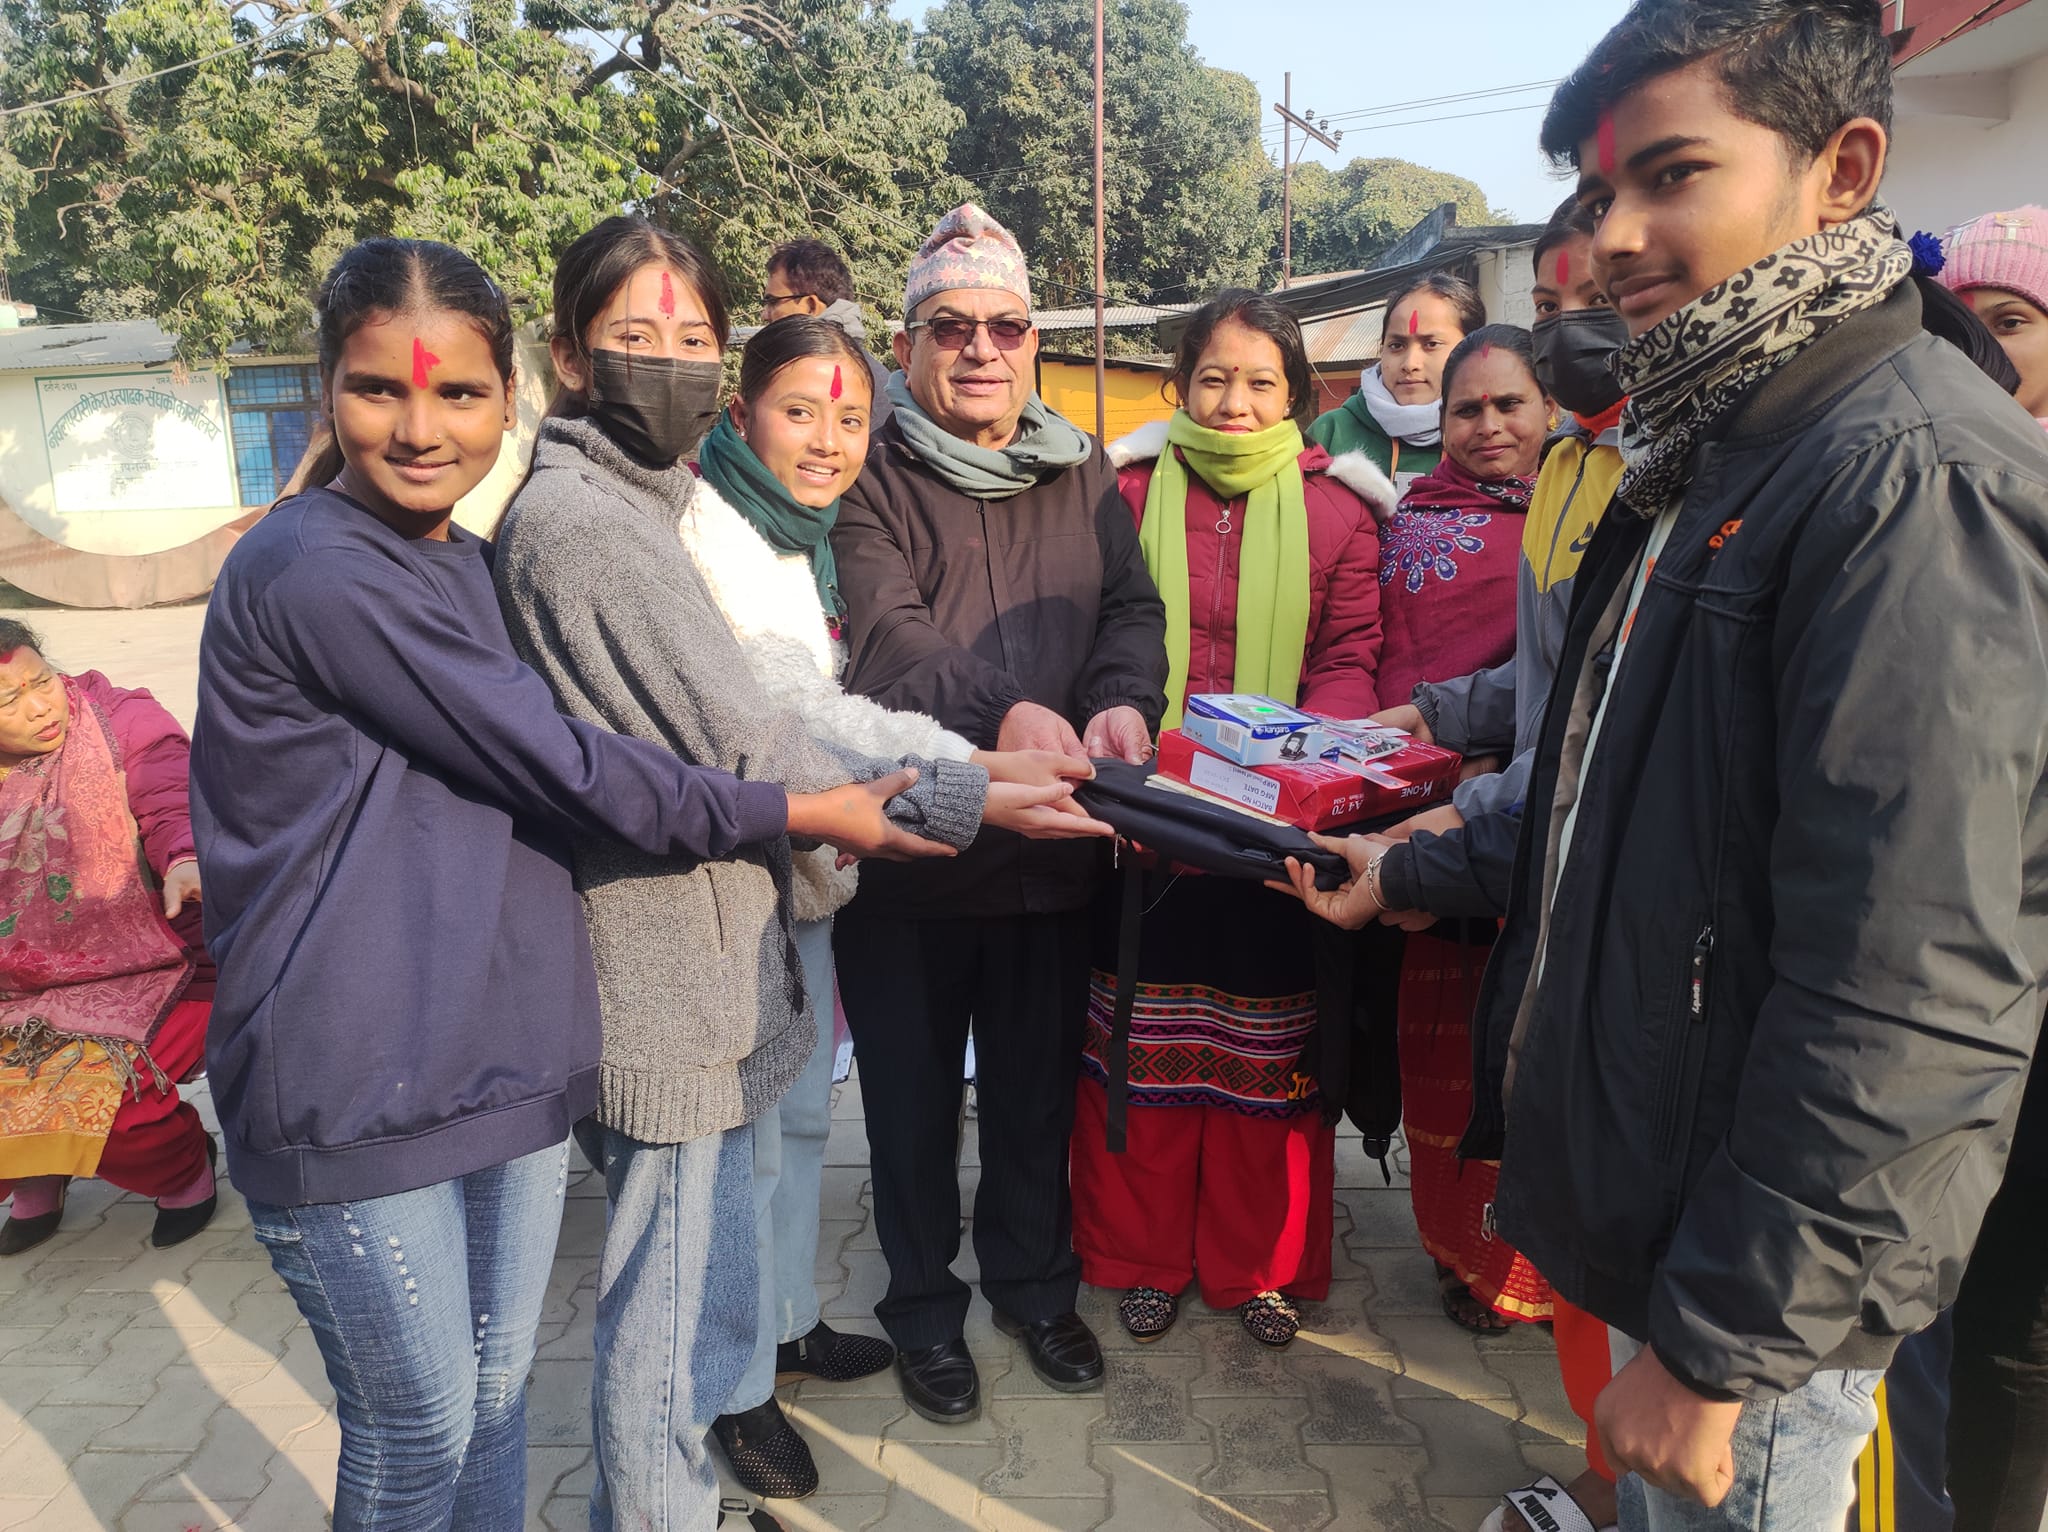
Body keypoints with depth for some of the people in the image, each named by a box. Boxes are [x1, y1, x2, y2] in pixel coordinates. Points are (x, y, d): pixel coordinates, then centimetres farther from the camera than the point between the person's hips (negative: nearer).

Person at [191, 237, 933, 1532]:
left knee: (499, 1402, 19)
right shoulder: (316, 572, -16)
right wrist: (805, 815, -8)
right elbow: (564, 768, -17)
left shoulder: (465, 564, 12)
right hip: (358, 1090, -7)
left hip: (508, 1061, 7)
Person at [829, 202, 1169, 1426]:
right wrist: (1000, 710, -36)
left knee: (1040, 1090, 18)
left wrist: (1125, 699, -20)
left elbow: (1133, 606, 2)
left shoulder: (1084, 475, 11)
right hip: (906, 853, -3)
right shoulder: (875, 485, -4)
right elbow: (884, 634, -20)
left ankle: (1036, 1281, 41)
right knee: (914, 1098, 13)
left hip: (1052, 851, 4)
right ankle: (926, 1310, 35)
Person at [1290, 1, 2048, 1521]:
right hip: (1639, 1200, 8)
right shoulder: (1707, 457, 10)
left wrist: (1721, 1345, -21)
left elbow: (1906, 1005, -27)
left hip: (1760, 1288, -8)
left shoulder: (1917, 478, -22)